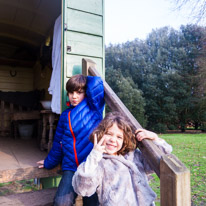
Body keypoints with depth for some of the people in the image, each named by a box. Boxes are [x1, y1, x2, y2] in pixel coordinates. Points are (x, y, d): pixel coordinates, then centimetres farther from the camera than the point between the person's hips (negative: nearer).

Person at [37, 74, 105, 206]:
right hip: (71, 168, 3)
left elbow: (96, 82, -15)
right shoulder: (65, 115, 12)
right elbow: (58, 143, 22)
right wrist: (49, 163, 30)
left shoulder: (93, 107, 1)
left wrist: (85, 80, 5)